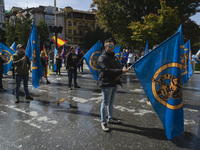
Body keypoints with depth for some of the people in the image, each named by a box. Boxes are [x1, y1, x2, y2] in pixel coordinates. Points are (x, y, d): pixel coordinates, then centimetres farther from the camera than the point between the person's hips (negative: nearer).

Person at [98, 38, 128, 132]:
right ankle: (103, 122, 9)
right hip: (106, 84, -8)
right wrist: (121, 71, -28)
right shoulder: (102, 58, -11)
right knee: (105, 103, -2)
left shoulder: (114, 57, 18)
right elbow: (107, 70, -23)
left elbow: (119, 67, 16)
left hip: (114, 83, 8)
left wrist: (119, 75, -7)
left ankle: (110, 118, 34)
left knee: (111, 102, 19)